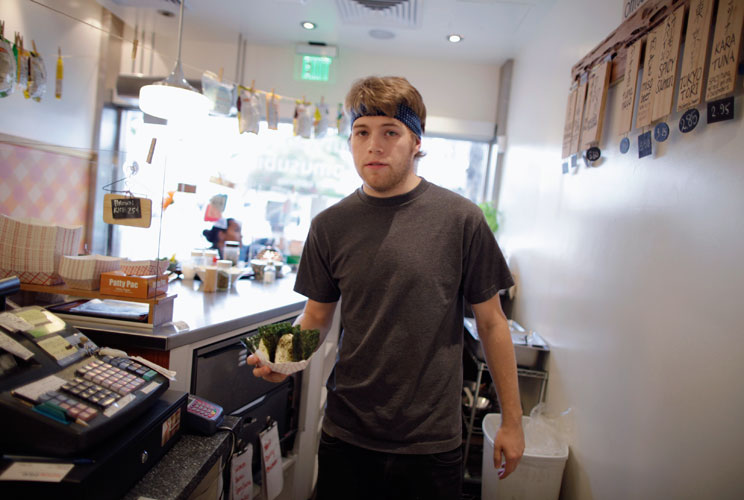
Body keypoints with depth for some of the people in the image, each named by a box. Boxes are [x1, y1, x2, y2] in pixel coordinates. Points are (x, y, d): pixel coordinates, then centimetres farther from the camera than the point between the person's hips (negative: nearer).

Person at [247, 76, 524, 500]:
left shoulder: (460, 218, -10)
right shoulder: (330, 226, -3)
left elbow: (491, 321, -3)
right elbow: (317, 315, 7)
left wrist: (512, 421, 2)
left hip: (432, 441, -1)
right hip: (347, 434, 2)